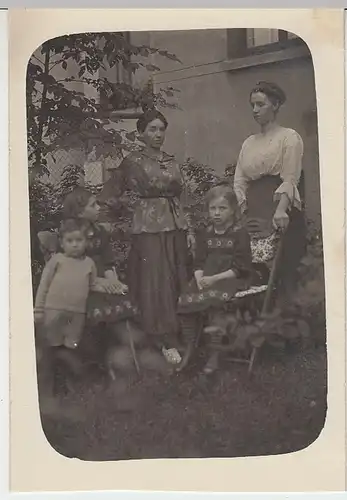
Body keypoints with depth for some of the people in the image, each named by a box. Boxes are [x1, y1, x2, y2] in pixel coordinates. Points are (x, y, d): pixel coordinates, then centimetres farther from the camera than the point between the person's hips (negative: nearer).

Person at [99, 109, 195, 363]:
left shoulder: (173, 162, 13)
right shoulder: (133, 162, -1)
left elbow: (183, 199, 13)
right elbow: (109, 196, 3)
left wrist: (189, 229, 9)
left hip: (176, 228, 5)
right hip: (149, 229, -5)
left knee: (179, 281, 8)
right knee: (156, 283, -5)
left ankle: (177, 335, 21)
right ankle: (166, 341, 2)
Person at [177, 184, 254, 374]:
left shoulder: (240, 234, -3)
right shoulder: (204, 234, 13)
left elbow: (240, 268, -10)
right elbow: (199, 262, 9)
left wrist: (214, 279, -18)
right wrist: (200, 279, -13)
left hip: (232, 279, -5)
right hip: (207, 279, 5)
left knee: (214, 304, -31)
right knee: (185, 300, -18)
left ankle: (214, 354, -16)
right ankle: (189, 349, 0)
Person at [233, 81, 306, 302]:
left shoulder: (289, 137, 3)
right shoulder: (249, 143, 20)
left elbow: (290, 180, -9)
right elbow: (239, 182, 12)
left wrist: (281, 210, -25)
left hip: (280, 212, -5)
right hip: (253, 214, 5)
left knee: (283, 268, -10)